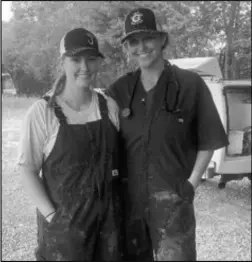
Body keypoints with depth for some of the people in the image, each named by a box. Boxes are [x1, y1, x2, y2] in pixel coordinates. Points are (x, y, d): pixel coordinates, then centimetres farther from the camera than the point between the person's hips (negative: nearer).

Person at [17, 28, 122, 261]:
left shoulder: (109, 107, 0)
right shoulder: (42, 112, -11)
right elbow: (28, 170, -8)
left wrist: (122, 204, 3)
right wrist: (51, 215, -14)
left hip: (109, 217, 4)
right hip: (64, 222, -3)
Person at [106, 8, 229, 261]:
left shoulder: (190, 84, -7)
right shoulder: (119, 90, 3)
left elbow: (207, 143, -2)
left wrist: (191, 184, -7)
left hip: (172, 198, -3)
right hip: (128, 196, 4)